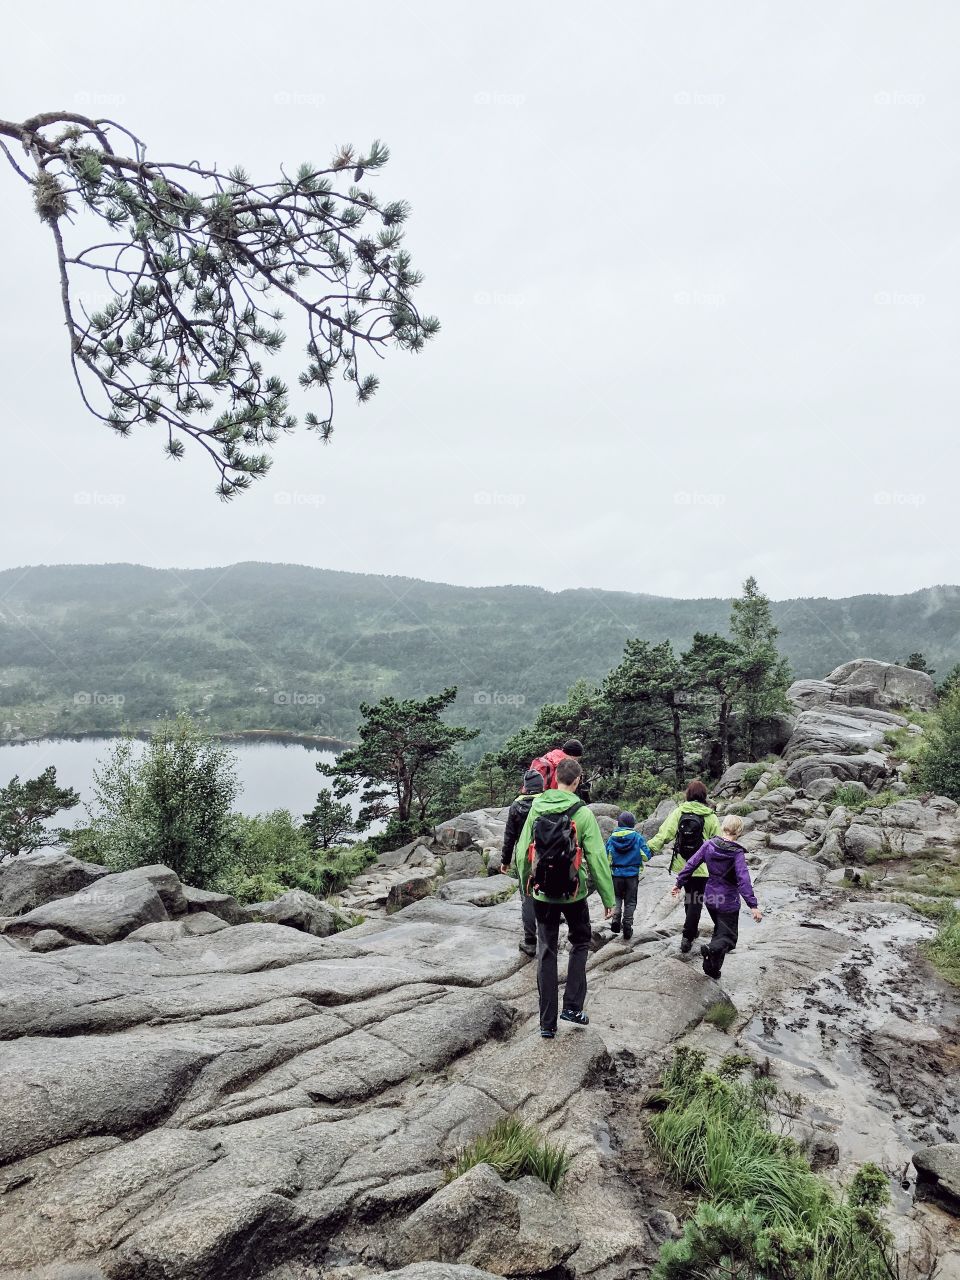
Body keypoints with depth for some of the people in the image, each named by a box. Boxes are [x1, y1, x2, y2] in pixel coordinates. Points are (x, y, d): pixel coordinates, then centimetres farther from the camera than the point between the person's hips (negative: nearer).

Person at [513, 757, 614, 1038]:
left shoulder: (536, 807, -5)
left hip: (542, 893, 2)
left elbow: (522, 851, -1)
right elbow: (597, 857, -13)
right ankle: (573, 1006, 14)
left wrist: (526, 883, 14)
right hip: (573, 893, -2)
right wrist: (608, 898, -6)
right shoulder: (582, 813, -14)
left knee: (546, 952, 13)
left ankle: (547, 1022, 16)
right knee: (580, 942, 22)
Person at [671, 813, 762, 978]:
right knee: (728, 937, 5)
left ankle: (712, 967, 18)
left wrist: (679, 884, 8)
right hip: (728, 902, -5)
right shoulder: (737, 853, -18)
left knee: (720, 929, 24)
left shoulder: (709, 845, -5)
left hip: (710, 897, 5)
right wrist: (753, 905, -25)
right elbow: (743, 880, -25)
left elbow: (691, 864, -2)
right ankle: (712, 949, -26)